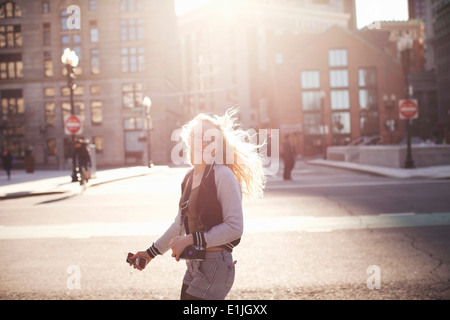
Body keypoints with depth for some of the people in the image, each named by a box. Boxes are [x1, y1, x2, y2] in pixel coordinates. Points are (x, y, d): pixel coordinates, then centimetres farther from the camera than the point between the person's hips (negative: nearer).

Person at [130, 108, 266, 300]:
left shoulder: (222, 174, -12)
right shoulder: (190, 177, 13)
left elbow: (234, 227, -17)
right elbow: (180, 224, 23)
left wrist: (190, 240, -16)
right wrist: (151, 252, 27)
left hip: (215, 267, -8)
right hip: (194, 267, 8)